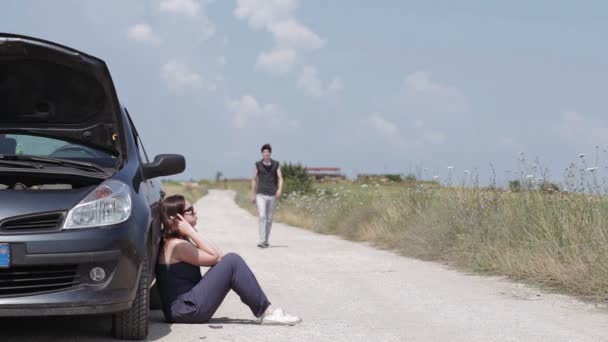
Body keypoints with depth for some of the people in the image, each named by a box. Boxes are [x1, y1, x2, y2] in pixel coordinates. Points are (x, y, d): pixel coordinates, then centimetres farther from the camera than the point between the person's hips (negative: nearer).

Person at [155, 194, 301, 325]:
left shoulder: (180, 242, 17)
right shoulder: (175, 245, -15)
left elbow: (218, 255, 10)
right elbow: (214, 256, -16)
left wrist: (191, 233, 5)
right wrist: (191, 231, -13)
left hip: (189, 307, 10)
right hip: (187, 309, -10)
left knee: (228, 260, 9)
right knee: (232, 261, -15)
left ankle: (265, 311, 2)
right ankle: (266, 312, -12)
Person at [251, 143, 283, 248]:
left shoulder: (276, 164, 6)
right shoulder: (258, 165, 4)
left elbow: (280, 178, 2)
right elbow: (254, 180, 9)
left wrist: (280, 189, -16)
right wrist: (253, 195, 6)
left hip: (272, 195, 2)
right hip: (261, 195, -2)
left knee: (269, 219, 8)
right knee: (262, 217, -16)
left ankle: (266, 241, 21)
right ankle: (262, 241, -21)